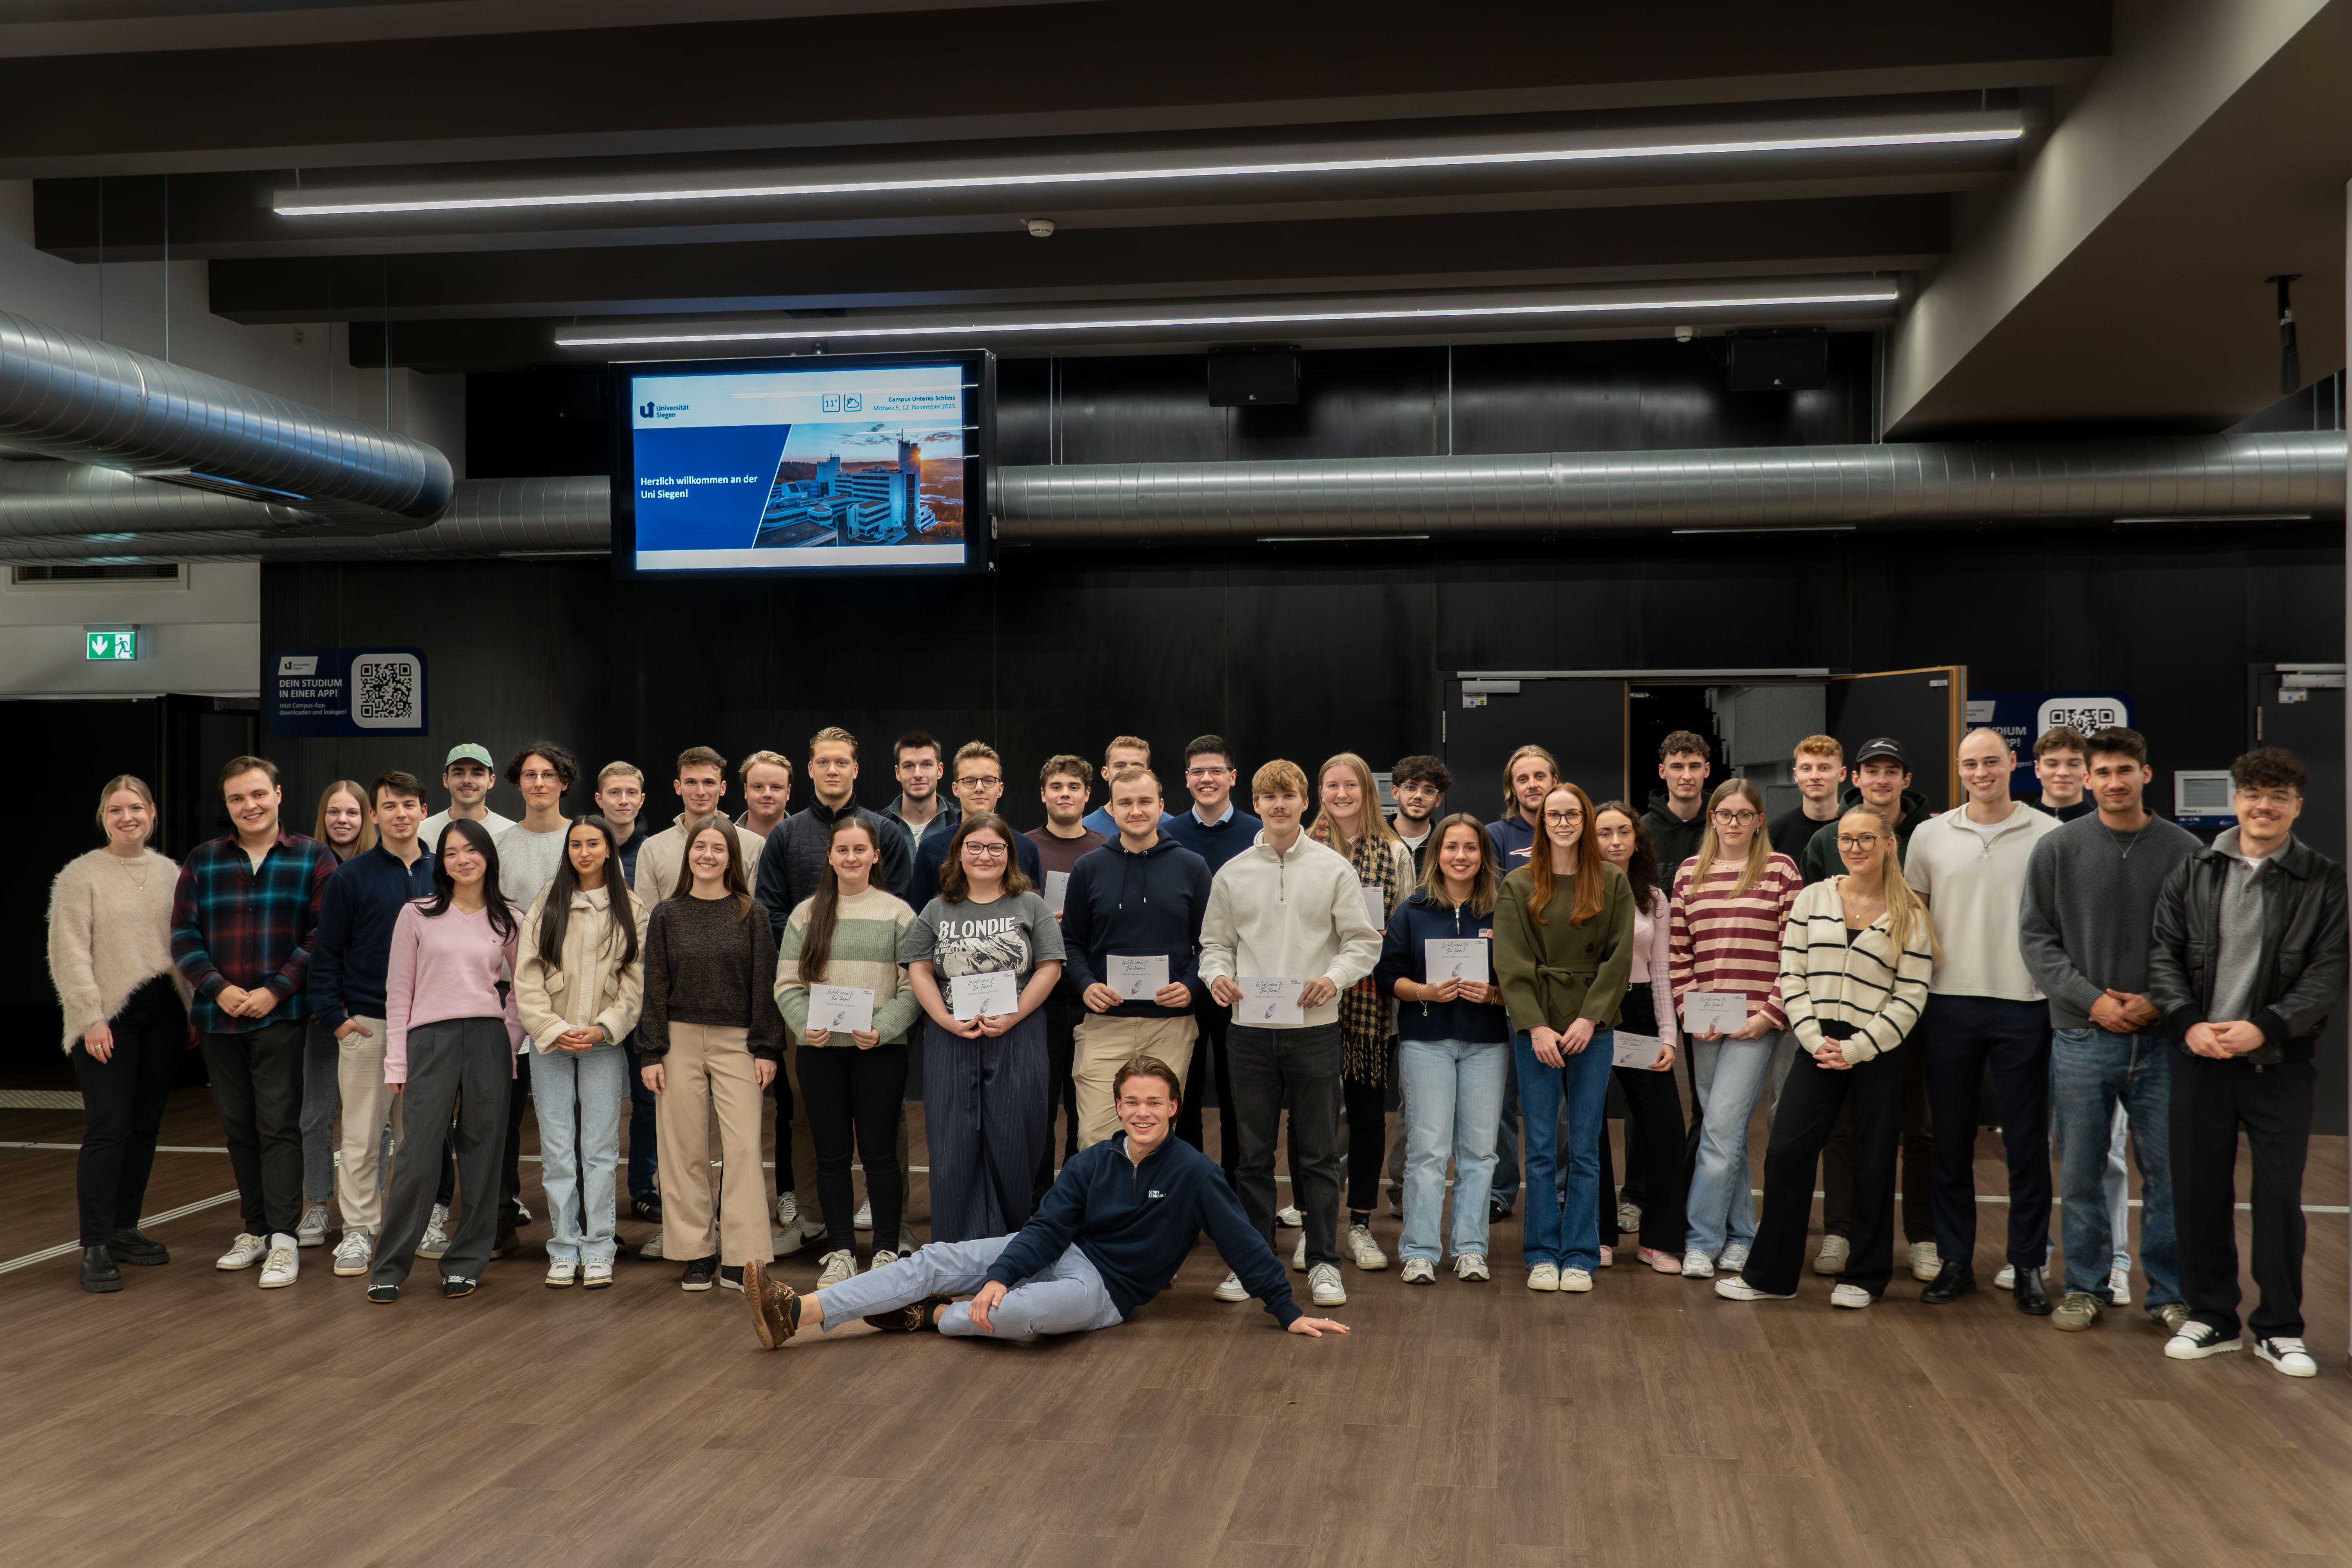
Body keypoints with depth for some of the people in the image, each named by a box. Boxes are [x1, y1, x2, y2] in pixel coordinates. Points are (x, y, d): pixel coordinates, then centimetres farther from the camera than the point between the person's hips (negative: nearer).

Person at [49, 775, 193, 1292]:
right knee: (108, 1127, -9)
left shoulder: (170, 873, 11)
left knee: (145, 1127, 10)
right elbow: (71, 954, -8)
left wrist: (195, 1009, 8)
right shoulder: (81, 875, -3)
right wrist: (92, 1018, -14)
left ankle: (124, 1230, 21)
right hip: (107, 1018, -5)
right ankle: (96, 1246, -5)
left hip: (162, 1016, 5)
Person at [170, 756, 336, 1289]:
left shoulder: (312, 859, 1)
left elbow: (323, 934, -5)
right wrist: (219, 989, -9)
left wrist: (275, 991, -13)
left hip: (282, 1017, -4)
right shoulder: (202, 861, 9)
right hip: (219, 1017, 4)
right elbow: (184, 934, 5)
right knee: (239, 1127, 11)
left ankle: (283, 1239, -3)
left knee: (279, 1124, -6)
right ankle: (255, 1229, 21)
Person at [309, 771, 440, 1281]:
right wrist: (332, 1017, -9)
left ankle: (428, 1219, 20)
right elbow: (326, 952, -1)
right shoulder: (351, 877, -2)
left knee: (425, 1131, 9)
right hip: (367, 1025, -2)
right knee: (362, 1135, 1)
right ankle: (359, 1232, 8)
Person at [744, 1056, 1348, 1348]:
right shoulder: (1091, 1163, 3)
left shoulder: (1193, 1173, -11)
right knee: (939, 1260, -12)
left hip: (1105, 1288, -5)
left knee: (1028, 1312, -38)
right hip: (1058, 1252, 5)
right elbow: (1048, 1228, -3)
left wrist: (1290, 1314, -6)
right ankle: (797, 1313, -19)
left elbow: (1244, 1245, -6)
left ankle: (935, 1317, -8)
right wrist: (997, 1279, -20)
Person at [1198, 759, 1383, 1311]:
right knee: (1253, 1152, 7)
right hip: (1251, 1030, 2)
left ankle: (1324, 1262, 12)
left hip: (1314, 1028, -1)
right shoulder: (1231, 875, 8)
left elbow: (1364, 942, 2)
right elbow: (1215, 943, 12)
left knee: (1318, 1153, 3)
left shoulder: (1335, 870, 3)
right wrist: (1218, 974, -9)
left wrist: (1334, 977, -16)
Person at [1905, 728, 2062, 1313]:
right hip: (1949, 1004, 2)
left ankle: (2028, 1265, 13)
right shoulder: (1931, 836, 6)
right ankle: (1955, 1260, 18)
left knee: (2027, 1142, 3)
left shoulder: (2048, 836, 1)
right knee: (1950, 1140, 8)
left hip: (2024, 1005, -2)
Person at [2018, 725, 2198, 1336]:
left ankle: (2171, 1291, 19)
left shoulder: (2184, 851, 3)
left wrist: (2159, 1001, -11)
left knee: (2168, 1171, 5)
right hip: (2082, 1038, 0)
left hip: (2160, 1038, 0)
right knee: (2080, 1173, 6)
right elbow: (2036, 937, 1)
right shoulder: (2057, 849, 3)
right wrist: (2090, 998, -10)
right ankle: (2087, 1287, 20)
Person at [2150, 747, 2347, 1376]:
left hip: (2280, 1063, -2)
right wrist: (2190, 1023, -10)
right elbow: (2163, 954, 5)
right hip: (2200, 1058, 2)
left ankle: (2279, 1329, 17)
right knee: (2199, 1190, 8)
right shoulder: (2193, 874, 6)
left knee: (2280, 1194, 3)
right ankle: (2211, 1319, 21)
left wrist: (2265, 1027, -17)